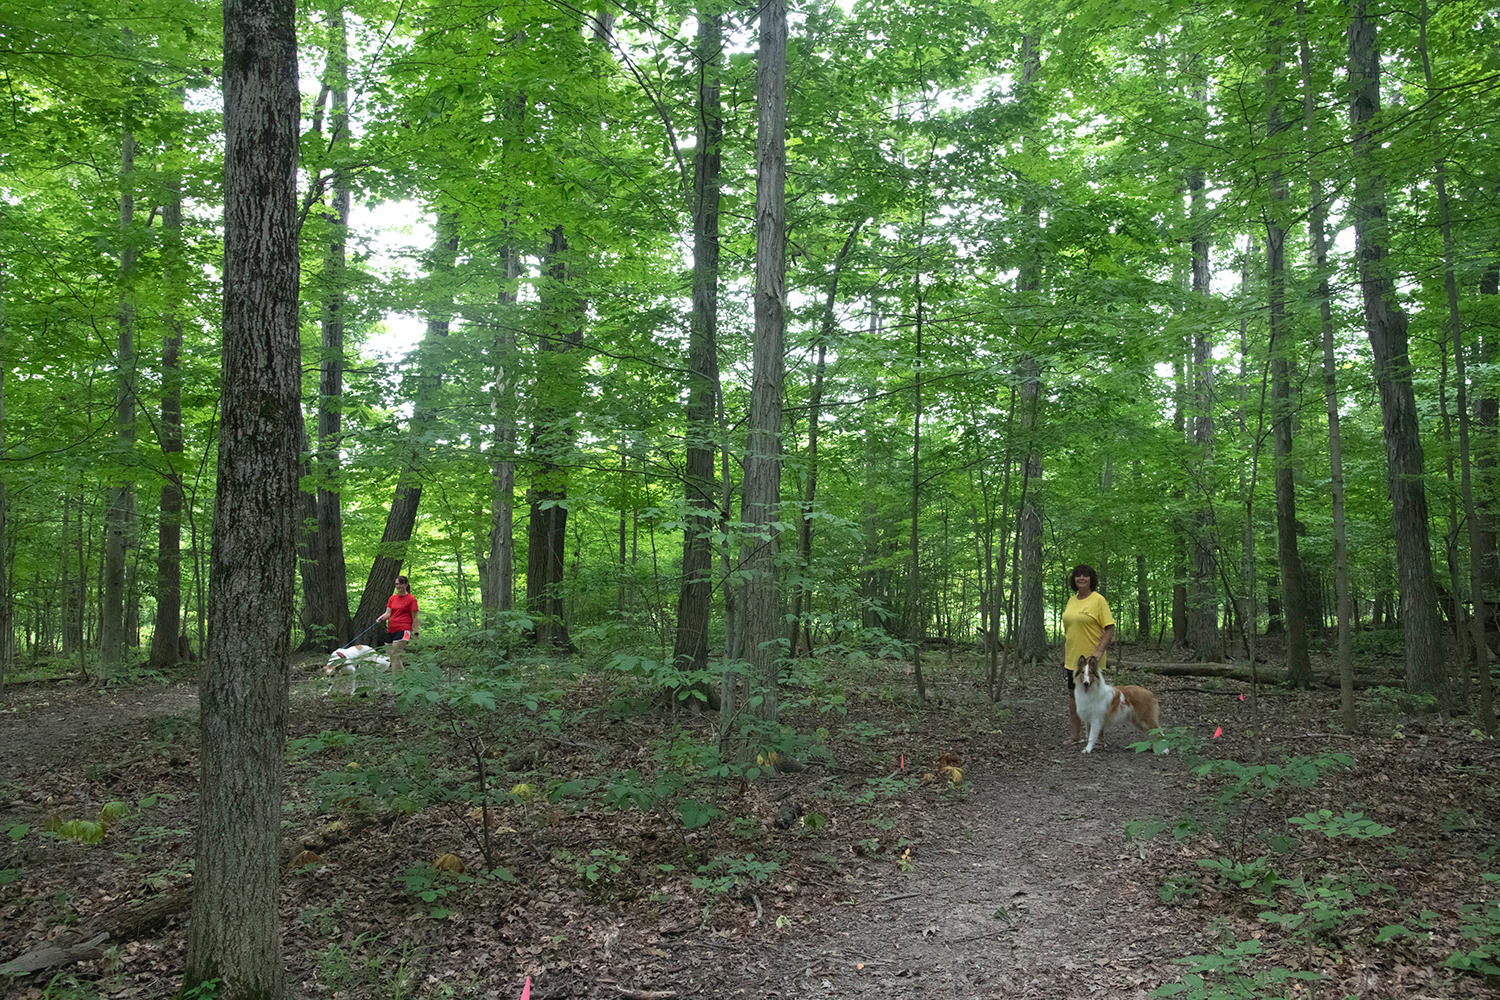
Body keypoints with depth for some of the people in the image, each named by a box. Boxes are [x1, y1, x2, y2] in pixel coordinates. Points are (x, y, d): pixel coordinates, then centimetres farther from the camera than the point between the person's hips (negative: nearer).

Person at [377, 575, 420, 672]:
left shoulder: (411, 599, -1)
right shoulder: (392, 598, 17)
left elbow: (414, 618, -2)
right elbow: (388, 613, 8)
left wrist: (415, 633, -8)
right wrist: (381, 618, -15)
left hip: (403, 630, -7)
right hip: (390, 630, 7)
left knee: (395, 655, -16)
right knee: (389, 655, 6)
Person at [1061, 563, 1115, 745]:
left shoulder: (1098, 600, -8)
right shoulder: (1071, 600, 12)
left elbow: (1110, 628, -11)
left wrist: (1099, 651, -20)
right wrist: (1064, 656, 16)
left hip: (1090, 659, -7)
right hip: (1072, 658, 7)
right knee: (1073, 694, 11)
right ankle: (1076, 735, 21)